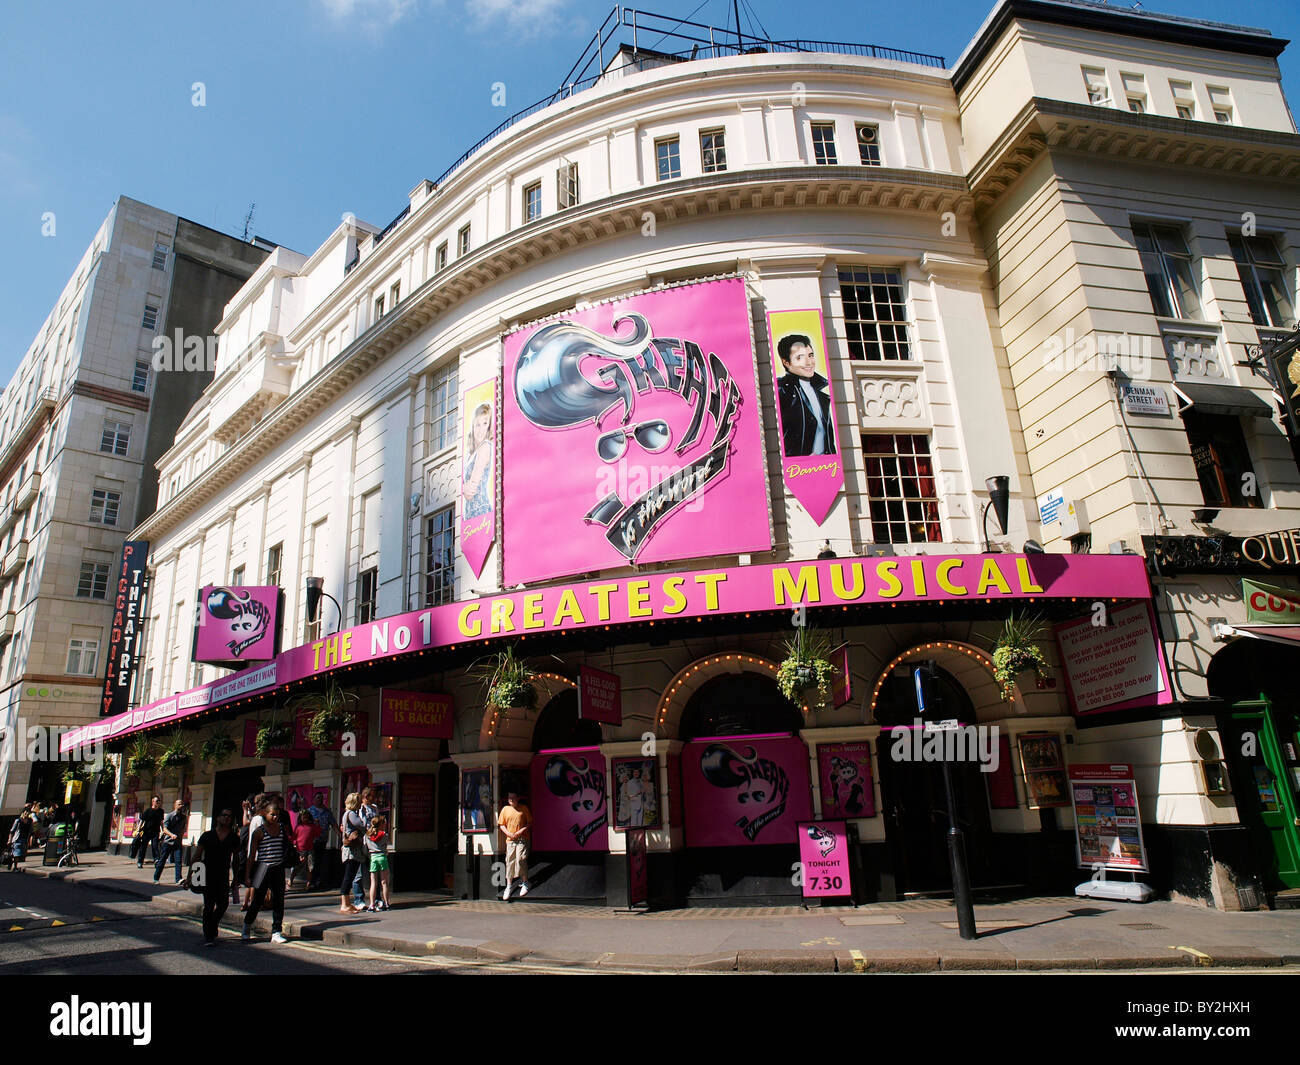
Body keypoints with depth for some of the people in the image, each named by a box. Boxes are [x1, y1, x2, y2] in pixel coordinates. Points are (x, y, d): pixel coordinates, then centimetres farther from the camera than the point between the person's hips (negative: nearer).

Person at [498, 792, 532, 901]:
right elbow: (502, 825, 11)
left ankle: (524, 883, 6)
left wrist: (521, 831, -11)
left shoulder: (523, 808, 2)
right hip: (510, 840, 3)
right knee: (509, 862, 4)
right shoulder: (505, 809, 7)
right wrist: (508, 833, -7)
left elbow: (530, 823, 4)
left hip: (522, 839, -3)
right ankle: (509, 885, 15)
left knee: (521, 860, -10)